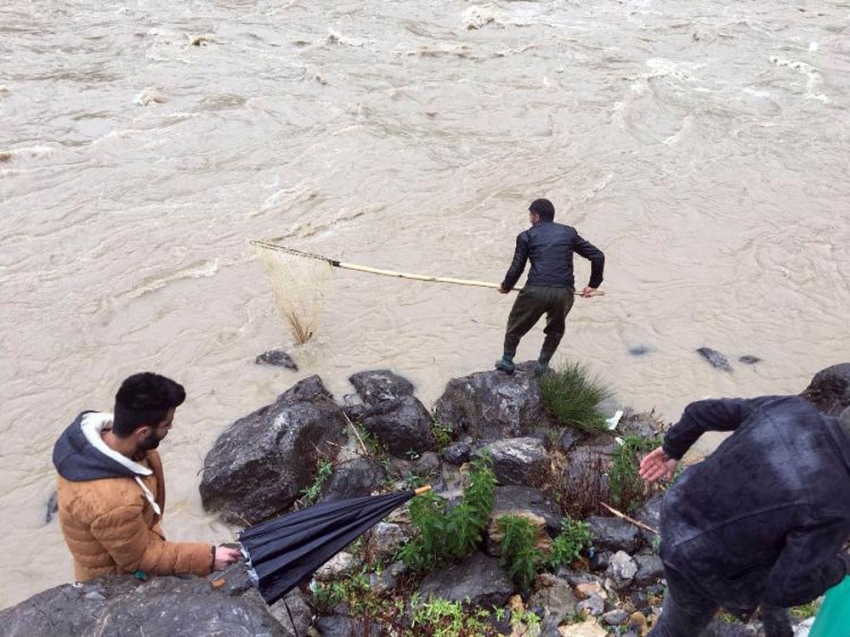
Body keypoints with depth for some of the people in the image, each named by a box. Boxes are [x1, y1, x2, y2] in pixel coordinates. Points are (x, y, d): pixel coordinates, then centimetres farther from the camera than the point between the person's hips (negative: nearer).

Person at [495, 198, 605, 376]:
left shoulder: (526, 236, 8)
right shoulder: (569, 232, 16)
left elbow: (517, 268, 6)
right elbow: (598, 256, 13)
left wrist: (506, 286, 24)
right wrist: (593, 285, 22)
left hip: (536, 291, -2)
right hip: (564, 292, 2)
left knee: (515, 325, 23)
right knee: (556, 330, 29)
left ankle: (507, 361, 32)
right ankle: (542, 365, 30)